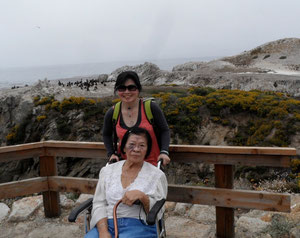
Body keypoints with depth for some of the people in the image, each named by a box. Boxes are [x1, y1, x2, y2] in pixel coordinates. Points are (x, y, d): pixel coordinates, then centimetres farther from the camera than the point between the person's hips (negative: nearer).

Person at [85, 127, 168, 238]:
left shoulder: (157, 175, 8)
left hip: (139, 225, -1)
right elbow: (99, 204, 7)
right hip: (107, 224, 2)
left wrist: (142, 196, -15)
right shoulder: (107, 170, 15)